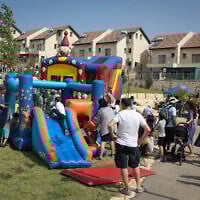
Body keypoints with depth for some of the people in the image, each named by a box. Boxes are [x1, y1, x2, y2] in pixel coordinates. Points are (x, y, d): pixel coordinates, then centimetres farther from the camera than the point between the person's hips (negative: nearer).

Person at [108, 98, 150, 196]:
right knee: (135, 166, 20)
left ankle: (127, 189, 14)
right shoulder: (138, 115, -1)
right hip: (133, 144, 3)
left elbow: (110, 125, -24)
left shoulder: (120, 114, -10)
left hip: (121, 144, -3)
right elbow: (147, 130, -2)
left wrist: (112, 135, -10)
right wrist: (141, 139, 9)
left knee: (123, 167, 8)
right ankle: (139, 187, 26)